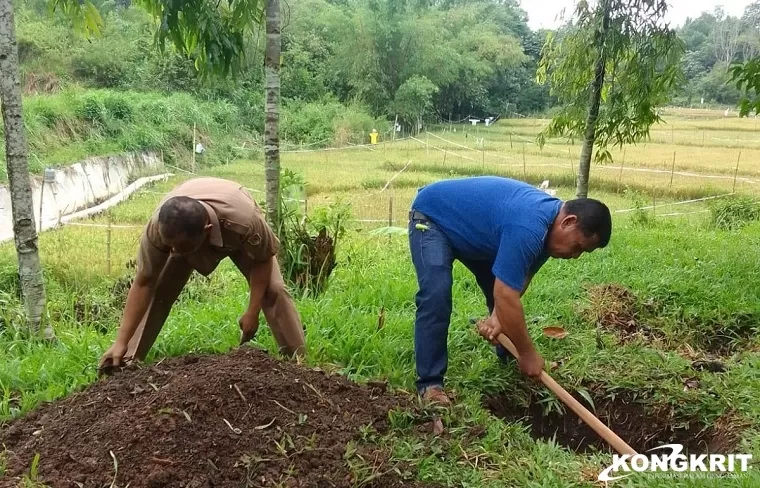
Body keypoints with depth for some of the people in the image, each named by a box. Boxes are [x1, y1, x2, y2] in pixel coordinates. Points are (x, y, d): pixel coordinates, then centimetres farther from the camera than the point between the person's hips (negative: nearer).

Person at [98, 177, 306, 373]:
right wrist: (121, 341, -30)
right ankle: (128, 361, 5)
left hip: (238, 240, -1)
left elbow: (263, 260, -27)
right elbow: (144, 283, -29)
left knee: (273, 290, -16)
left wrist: (252, 312, -26)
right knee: (158, 291, -11)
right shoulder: (157, 227, -39)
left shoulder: (243, 221, -47)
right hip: (187, 234, 2)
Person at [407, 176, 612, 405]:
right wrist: (528, 354, -25)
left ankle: (510, 363, 25)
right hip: (432, 216, -9)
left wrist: (499, 316, -16)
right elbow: (506, 296, -36)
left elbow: (519, 278, -1)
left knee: (504, 285, 8)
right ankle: (429, 382, -13)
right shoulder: (528, 228, -38)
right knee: (437, 296, -24)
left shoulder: (550, 220, -8)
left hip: (470, 225, 9)